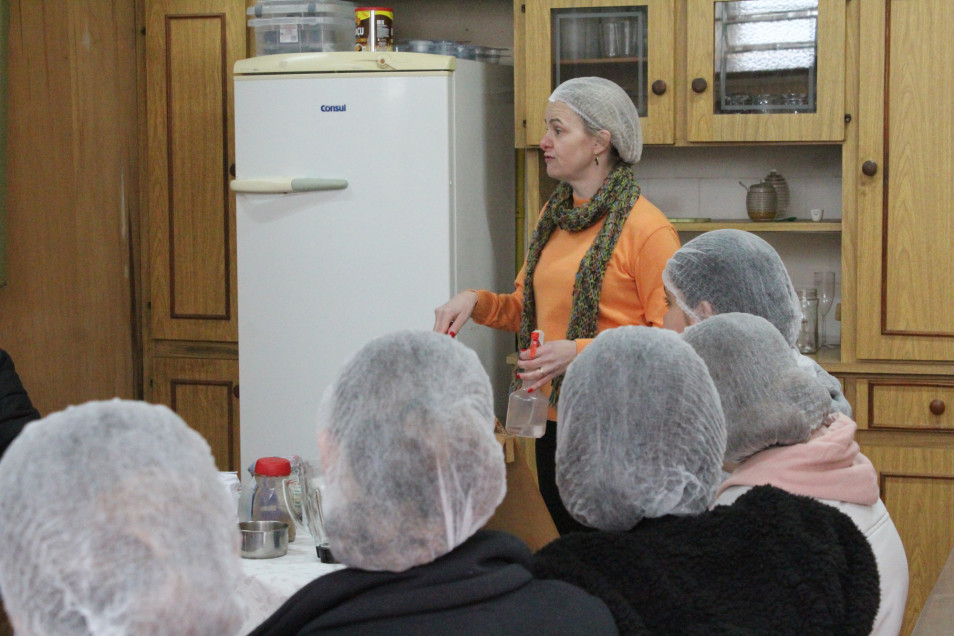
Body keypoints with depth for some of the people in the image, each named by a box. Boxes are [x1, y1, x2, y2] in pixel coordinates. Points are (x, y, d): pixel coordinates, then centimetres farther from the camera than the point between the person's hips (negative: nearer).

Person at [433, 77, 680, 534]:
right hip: (553, 421, 7)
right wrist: (476, 302, 0)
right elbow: (524, 309, 20)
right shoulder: (553, 217, 11)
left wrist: (582, 351, -23)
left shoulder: (646, 229, -13)